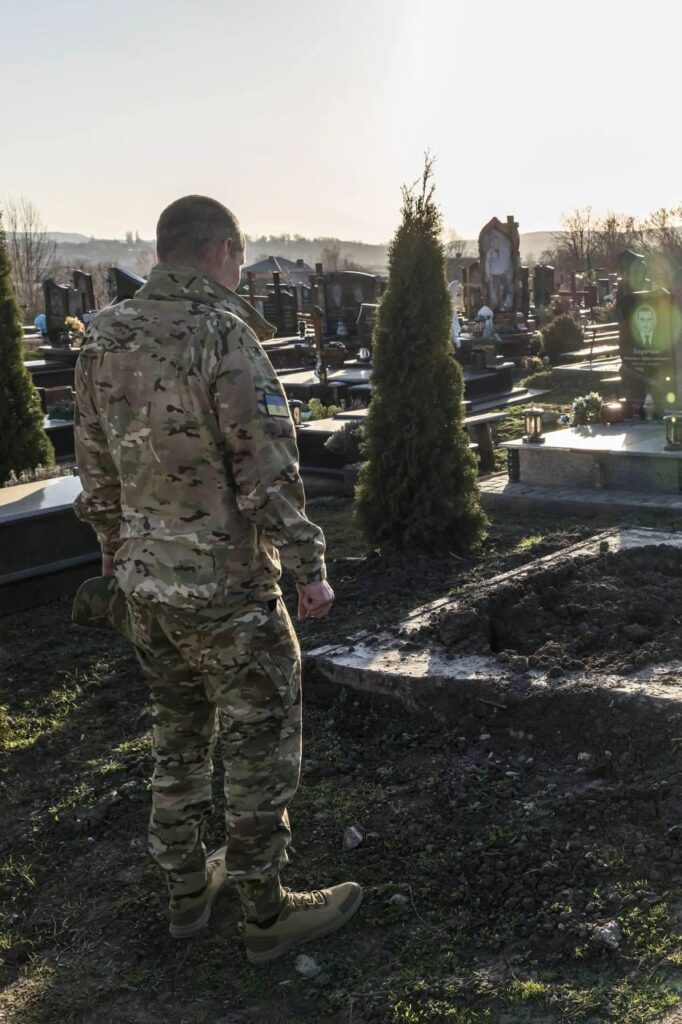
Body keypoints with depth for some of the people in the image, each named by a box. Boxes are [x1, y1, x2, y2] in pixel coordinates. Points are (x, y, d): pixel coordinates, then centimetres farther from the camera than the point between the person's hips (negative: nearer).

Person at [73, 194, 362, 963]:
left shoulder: (104, 338, 3)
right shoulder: (224, 333, -18)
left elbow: (94, 467, 11)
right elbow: (268, 470, -19)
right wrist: (309, 568, -10)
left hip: (145, 581, 7)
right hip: (225, 583, -7)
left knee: (179, 733, 20)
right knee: (262, 743, 7)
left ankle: (187, 887, 34)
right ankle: (265, 913, 19)